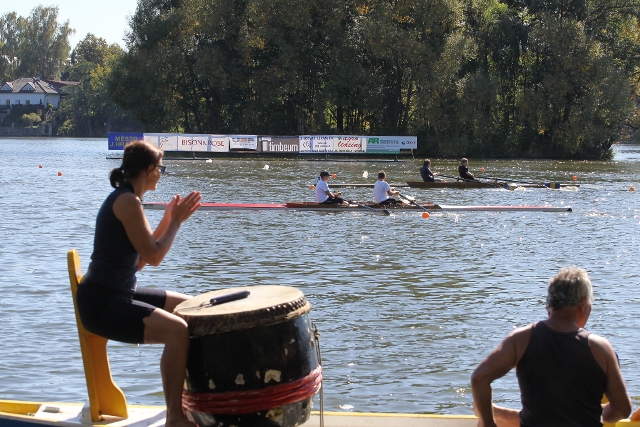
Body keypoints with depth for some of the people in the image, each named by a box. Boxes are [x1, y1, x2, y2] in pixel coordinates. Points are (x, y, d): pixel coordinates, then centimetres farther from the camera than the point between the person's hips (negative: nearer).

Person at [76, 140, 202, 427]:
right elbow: (153, 257, -17)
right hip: (101, 303, -11)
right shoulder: (128, 201, -16)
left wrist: (168, 221, 11)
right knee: (177, 331, -27)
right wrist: (176, 222, -4)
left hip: (119, 293, 11)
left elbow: (139, 259, 15)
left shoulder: (124, 199, 15)